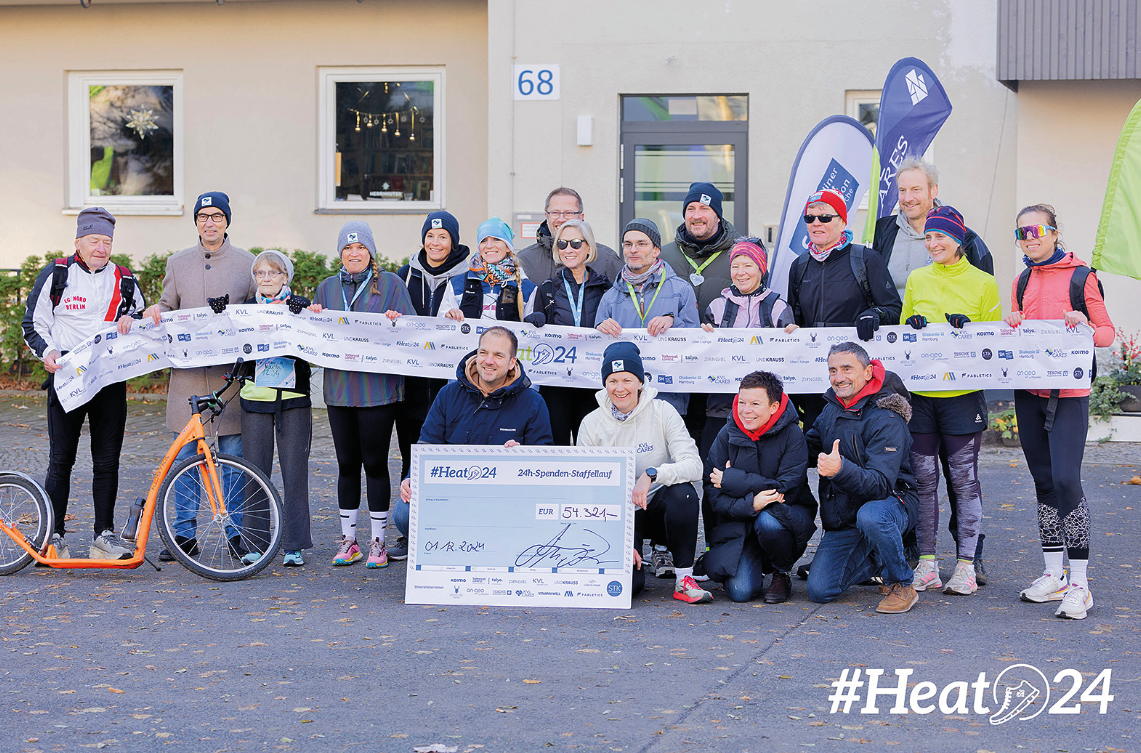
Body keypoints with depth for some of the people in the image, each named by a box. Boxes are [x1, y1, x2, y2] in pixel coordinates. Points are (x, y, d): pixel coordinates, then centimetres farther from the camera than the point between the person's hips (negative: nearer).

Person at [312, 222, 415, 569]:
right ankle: (348, 540, 16)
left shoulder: (390, 284, 3)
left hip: (378, 386, -4)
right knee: (347, 463, 8)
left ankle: (378, 541, 7)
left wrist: (396, 323, -21)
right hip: (339, 387, 4)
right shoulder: (327, 287, 14)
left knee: (375, 462, -1)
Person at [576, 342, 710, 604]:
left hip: (659, 510, 0)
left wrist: (652, 474, -35)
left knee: (682, 492, -34)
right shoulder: (592, 424, -4)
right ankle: (633, 559, 13)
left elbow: (694, 466, -17)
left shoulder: (662, 412, -8)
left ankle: (684, 578, -18)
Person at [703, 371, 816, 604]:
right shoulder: (728, 434, -4)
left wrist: (733, 480, -19)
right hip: (740, 521, 2)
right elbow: (713, 495, -8)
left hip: (789, 515, -2)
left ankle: (781, 574, -6)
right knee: (741, 591, -20)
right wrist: (750, 504, -28)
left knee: (769, 520, -38)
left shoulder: (791, 435, -12)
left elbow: (788, 490, -20)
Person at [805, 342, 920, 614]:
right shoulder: (833, 408, 4)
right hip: (842, 517, 6)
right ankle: (878, 561, 21)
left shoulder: (886, 419, -20)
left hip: (890, 503, -6)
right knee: (820, 591, -9)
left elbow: (881, 484, -29)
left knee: (870, 516, -43)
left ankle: (902, 586, -17)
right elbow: (810, 450, 19)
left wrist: (841, 469, -48)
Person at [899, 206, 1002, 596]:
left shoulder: (983, 283, 2)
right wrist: (911, 330, -4)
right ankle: (926, 563, 11)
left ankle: (966, 564, 6)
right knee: (923, 477, 4)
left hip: (963, 392, -3)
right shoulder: (917, 280, 10)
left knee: (964, 477, 0)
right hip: (920, 392, 3)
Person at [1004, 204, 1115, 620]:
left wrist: (1086, 328, -23)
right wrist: (1012, 328, -3)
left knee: (1066, 479, -15)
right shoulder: (1022, 283, 14)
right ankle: (1054, 574, 17)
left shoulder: (1080, 277, -3)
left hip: (1068, 394, -6)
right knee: (1044, 481, 9)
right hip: (1028, 392, 6)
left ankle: (1079, 583, -12)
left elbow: (1108, 332, -2)